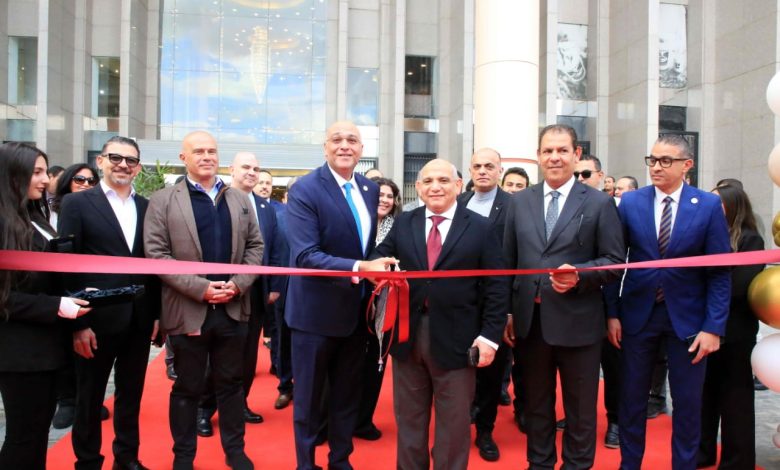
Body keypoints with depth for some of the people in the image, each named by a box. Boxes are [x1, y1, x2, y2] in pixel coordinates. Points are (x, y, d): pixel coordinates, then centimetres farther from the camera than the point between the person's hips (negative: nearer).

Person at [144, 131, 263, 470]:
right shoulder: (162, 200, -1)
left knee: (231, 383, 14)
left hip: (233, 308, 3)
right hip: (188, 311, -3)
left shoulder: (240, 199, 10)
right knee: (187, 388, 10)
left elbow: (255, 245, 9)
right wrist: (200, 287, -17)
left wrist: (238, 283, -7)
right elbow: (156, 253, -8)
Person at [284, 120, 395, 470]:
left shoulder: (370, 189, 5)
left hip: (356, 310, 6)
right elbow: (305, 255, -26)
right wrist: (359, 268, -34)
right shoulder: (305, 190, -16)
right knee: (308, 398, 12)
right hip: (316, 311, -6)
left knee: (347, 395, 20)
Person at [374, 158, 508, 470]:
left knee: (453, 423, 13)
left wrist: (490, 336, -9)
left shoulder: (481, 228, -2)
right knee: (408, 419, 17)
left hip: (456, 339, -2)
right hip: (407, 335, 3)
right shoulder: (403, 224, 7)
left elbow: (497, 286, -3)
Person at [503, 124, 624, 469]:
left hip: (577, 321, -3)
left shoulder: (599, 203, -2)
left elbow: (615, 261, -3)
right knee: (536, 404, 18)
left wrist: (579, 275, -20)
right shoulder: (520, 202, 7)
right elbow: (508, 262, 8)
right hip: (529, 320, 3)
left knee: (580, 409, 11)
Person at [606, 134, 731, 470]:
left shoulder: (709, 205, -4)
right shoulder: (630, 202, -1)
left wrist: (714, 326, -9)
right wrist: (612, 313, -4)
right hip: (638, 313, 1)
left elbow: (720, 271, -4)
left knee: (688, 402, 10)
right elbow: (615, 261, 0)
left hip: (687, 317, -1)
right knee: (632, 398, 11)